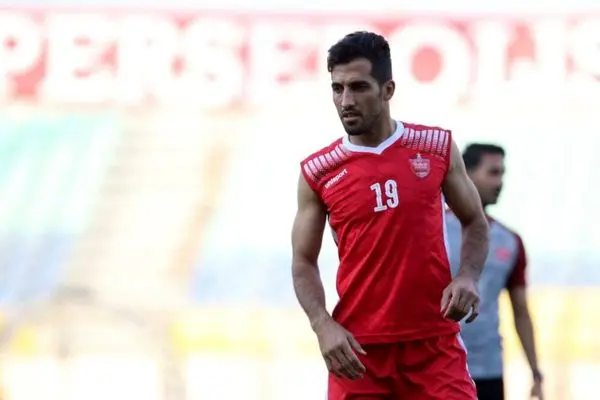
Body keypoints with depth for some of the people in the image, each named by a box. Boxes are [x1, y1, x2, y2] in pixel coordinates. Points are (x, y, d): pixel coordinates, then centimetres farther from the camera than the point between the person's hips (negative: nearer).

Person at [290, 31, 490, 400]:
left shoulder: (438, 148, 3)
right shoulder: (318, 173, 1)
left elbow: (475, 222, 14)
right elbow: (304, 262, 6)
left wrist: (468, 277, -6)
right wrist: (324, 326, -12)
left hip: (434, 342, 0)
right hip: (357, 348, 0)